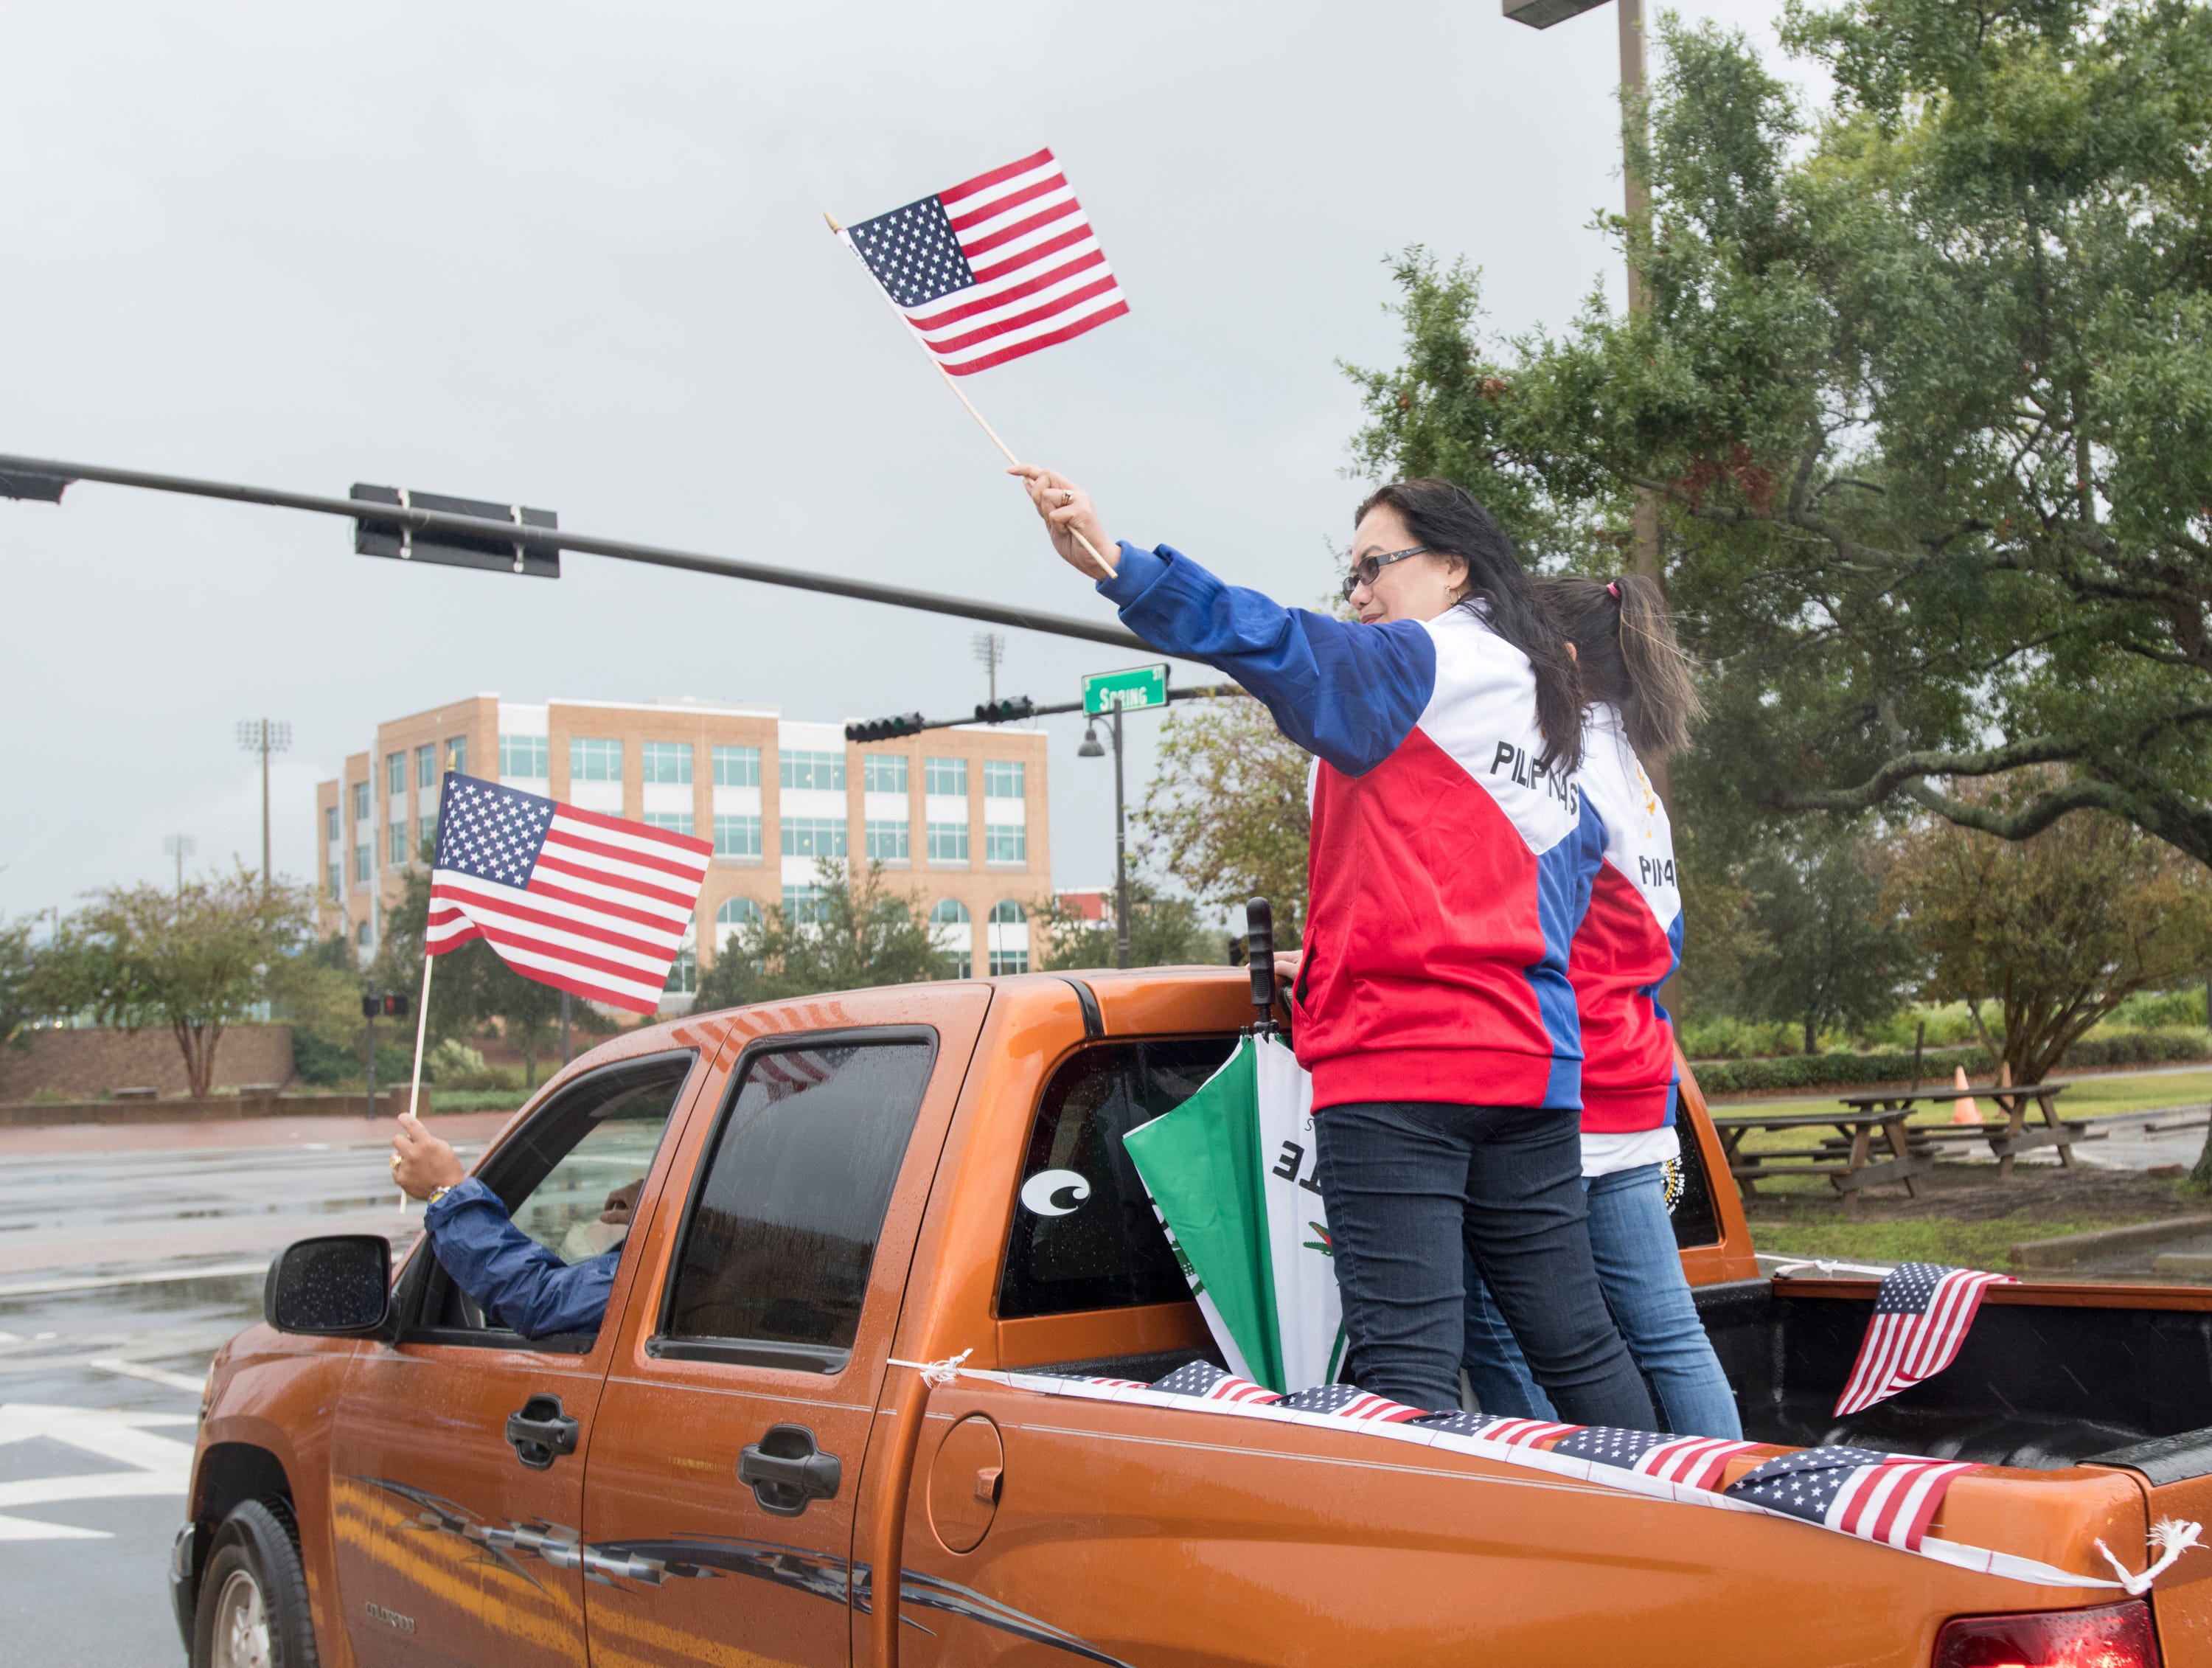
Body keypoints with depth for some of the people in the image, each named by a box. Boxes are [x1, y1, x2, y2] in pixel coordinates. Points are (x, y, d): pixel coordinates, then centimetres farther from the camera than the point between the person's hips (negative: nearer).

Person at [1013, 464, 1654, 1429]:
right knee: (1576, 1346, 14)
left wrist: (1113, 563, -28)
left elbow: (1274, 645, -19)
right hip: (1527, 1069, 8)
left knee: (1407, 1366, -10)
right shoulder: (1546, 706, 21)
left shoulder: (1418, 665, -3)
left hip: (1393, 1068, -8)